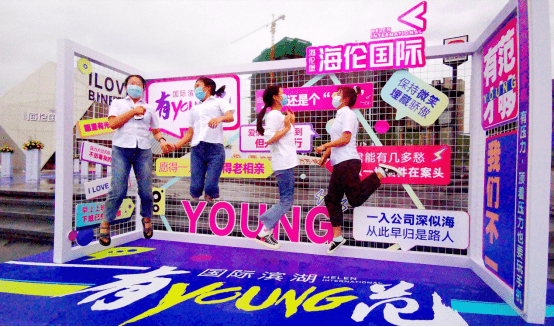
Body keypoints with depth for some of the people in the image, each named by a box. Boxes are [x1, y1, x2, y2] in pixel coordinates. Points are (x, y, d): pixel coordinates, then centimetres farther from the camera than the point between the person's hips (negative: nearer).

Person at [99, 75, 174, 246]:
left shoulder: (149, 108, 22)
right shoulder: (118, 103, 16)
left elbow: (156, 131, 18)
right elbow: (112, 123, 0)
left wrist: (162, 141, -3)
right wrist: (133, 111, -4)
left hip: (143, 150, 2)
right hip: (121, 149, -1)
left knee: (146, 191, -2)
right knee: (117, 191, -8)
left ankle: (147, 219, 21)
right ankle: (105, 224, 9)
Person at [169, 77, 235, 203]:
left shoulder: (219, 102, 15)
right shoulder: (194, 109, 28)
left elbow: (230, 117, -6)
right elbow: (189, 133, 22)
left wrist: (220, 118, -28)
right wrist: (175, 146, 9)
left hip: (215, 147, -4)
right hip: (196, 149, 4)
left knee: (210, 187, -15)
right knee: (195, 188, -7)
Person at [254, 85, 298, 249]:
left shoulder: (280, 115, 20)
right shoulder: (273, 115, -11)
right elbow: (269, 139, -22)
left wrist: (292, 123, 17)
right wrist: (286, 127, -15)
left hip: (287, 163, 10)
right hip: (283, 164, -10)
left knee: (286, 200, 13)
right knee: (286, 200, -6)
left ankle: (267, 229, 19)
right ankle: (264, 233, 2)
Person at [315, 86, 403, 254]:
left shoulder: (347, 113, -7)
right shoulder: (340, 115, 22)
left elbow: (345, 139, -16)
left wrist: (324, 146, -12)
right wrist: (326, 155, 20)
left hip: (348, 163, -9)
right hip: (339, 165, 9)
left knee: (356, 200, -7)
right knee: (331, 199, 6)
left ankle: (381, 172, 6)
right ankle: (337, 237, 13)